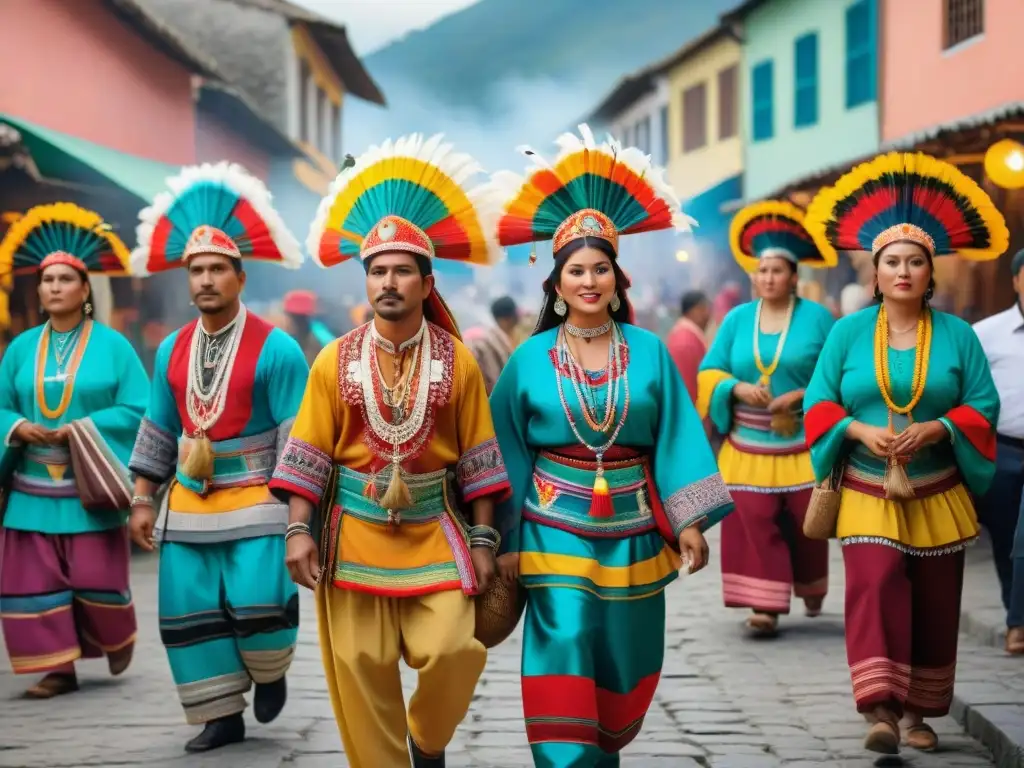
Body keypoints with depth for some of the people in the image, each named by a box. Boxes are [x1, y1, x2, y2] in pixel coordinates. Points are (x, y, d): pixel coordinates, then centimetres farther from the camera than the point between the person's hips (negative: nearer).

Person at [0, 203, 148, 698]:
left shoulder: (112, 345, -1)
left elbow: (138, 410, -7)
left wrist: (80, 429, -16)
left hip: (91, 487, -3)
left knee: (95, 578, -2)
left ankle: (116, 638, 28)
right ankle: (59, 668, 9)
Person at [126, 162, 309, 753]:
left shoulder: (276, 348, -8)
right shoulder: (172, 350, 8)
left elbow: (297, 436, -9)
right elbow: (159, 431, 16)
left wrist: (294, 511, -14)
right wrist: (143, 500, 13)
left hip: (256, 499, -5)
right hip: (188, 503, 5)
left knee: (259, 603, -17)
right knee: (189, 610, 2)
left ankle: (270, 670, 16)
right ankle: (223, 716, 15)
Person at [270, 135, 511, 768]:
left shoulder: (457, 361, 0)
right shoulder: (336, 360, 0)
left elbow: (478, 455, 1)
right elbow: (310, 452, 2)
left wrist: (483, 540, -2)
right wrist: (299, 530, -7)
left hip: (435, 530, 0)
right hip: (354, 531, 1)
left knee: (455, 652, -11)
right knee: (361, 672, 3)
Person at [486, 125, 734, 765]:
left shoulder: (648, 352, 2)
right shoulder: (531, 359, 0)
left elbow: (677, 441, 1)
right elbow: (510, 452, 1)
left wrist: (689, 522, -6)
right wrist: (507, 540, -3)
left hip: (632, 533, 2)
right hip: (555, 531, -2)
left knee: (622, 663, 12)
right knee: (563, 656, -11)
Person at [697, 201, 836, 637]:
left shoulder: (817, 317, -2)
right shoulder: (737, 319, 7)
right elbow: (710, 373, 6)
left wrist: (802, 395, -17)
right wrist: (737, 388, -14)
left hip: (804, 444, -2)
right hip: (748, 445, 2)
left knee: (804, 523, 7)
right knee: (752, 521, -9)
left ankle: (812, 590, 34)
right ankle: (764, 604, -6)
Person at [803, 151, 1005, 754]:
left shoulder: (957, 335, 1)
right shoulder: (848, 333, 2)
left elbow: (984, 407, -1)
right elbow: (819, 403, 1)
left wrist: (934, 429, -18)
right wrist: (858, 430, -17)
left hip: (937, 496, 1)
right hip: (868, 493, -1)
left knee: (934, 605, 7)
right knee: (875, 588, -19)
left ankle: (918, 711, 22)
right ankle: (882, 711, -23)